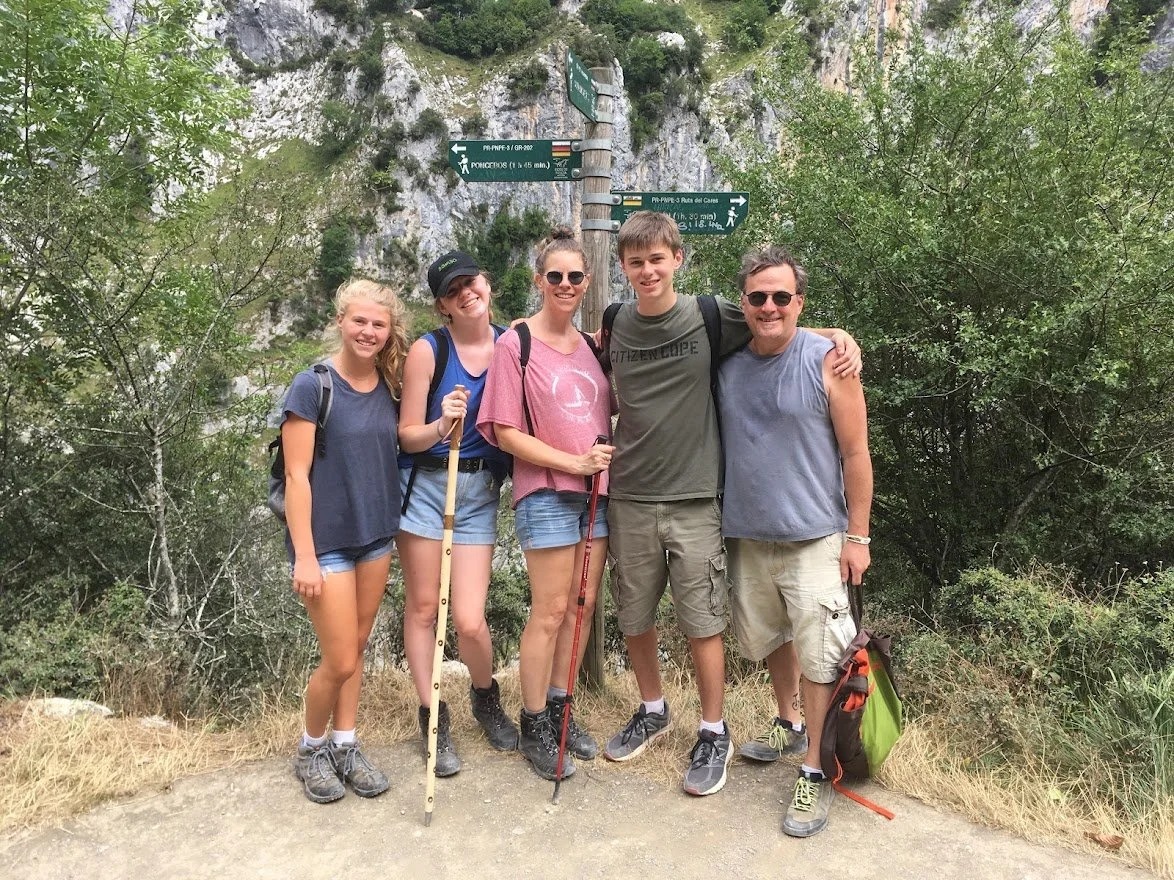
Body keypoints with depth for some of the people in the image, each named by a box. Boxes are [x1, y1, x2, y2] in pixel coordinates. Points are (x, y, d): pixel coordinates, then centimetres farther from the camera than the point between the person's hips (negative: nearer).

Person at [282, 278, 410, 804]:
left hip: (376, 534, 6)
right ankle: (311, 750, 26)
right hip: (327, 541, -6)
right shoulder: (313, 386, -13)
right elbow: (297, 475, -15)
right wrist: (304, 556, -17)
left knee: (356, 649, 15)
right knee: (340, 662, 0)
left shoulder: (388, 387, 4)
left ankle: (345, 746, 31)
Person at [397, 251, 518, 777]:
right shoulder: (428, 349, -6)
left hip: (481, 492, 1)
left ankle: (485, 696, 28)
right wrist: (441, 426, -23)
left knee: (469, 620, -4)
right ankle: (432, 718, 25)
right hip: (424, 484, -1)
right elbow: (407, 436, -3)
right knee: (423, 606, 6)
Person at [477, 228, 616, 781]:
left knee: (583, 605, 11)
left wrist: (609, 459, 3)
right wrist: (575, 463, -15)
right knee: (551, 611, -1)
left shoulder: (590, 345, 10)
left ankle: (560, 710, 27)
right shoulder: (517, 344, -7)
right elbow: (507, 432, -11)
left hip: (597, 491, 6)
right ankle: (534, 728, 15)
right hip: (546, 494, -6)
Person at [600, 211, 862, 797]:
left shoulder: (711, 318, -5)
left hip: (693, 497, -3)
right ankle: (653, 711, 36)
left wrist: (837, 334, -5)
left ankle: (713, 733, 22)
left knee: (701, 622, 2)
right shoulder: (614, 326, 4)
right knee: (634, 618, 13)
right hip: (629, 497, 3)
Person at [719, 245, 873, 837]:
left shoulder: (827, 361, -9)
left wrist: (857, 535, -7)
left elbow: (855, 453, -6)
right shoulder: (726, 364, 2)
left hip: (814, 538, -4)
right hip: (747, 536, 5)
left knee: (817, 654, -2)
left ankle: (815, 773, 14)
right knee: (764, 642, 19)